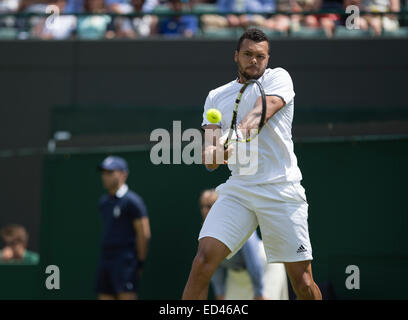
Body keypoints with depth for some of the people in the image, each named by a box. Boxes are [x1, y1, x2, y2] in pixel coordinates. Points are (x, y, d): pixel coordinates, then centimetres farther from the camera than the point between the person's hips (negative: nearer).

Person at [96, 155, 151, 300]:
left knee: (127, 297, -15)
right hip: (106, 259, 8)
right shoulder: (104, 201, 17)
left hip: (125, 261, -8)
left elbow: (144, 234, -11)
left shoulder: (132, 201, -8)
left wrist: (140, 262, -11)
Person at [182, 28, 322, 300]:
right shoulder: (217, 97, 14)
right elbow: (210, 162, 6)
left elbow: (261, 112, -19)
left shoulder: (278, 78, 4)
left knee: (304, 284, -4)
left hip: (281, 191, -2)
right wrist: (213, 153, -19)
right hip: (238, 189, 2)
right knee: (203, 260, -18)